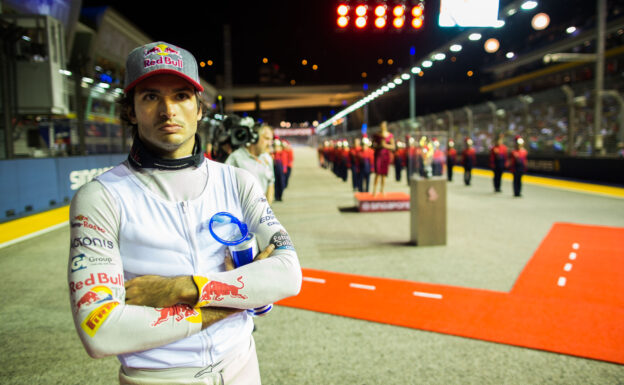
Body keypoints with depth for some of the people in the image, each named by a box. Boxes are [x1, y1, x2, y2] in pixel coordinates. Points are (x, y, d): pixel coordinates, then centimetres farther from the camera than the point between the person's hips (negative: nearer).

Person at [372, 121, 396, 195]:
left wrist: (385, 145, -13)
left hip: (386, 155, 1)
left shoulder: (390, 135, 4)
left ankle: (381, 191, 13)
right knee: (377, 174, -12)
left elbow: (393, 147, 3)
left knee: (384, 174, 4)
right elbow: (373, 146, 7)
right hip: (378, 155, -1)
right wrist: (379, 146, -13)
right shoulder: (376, 135, 4)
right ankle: (374, 191, -10)